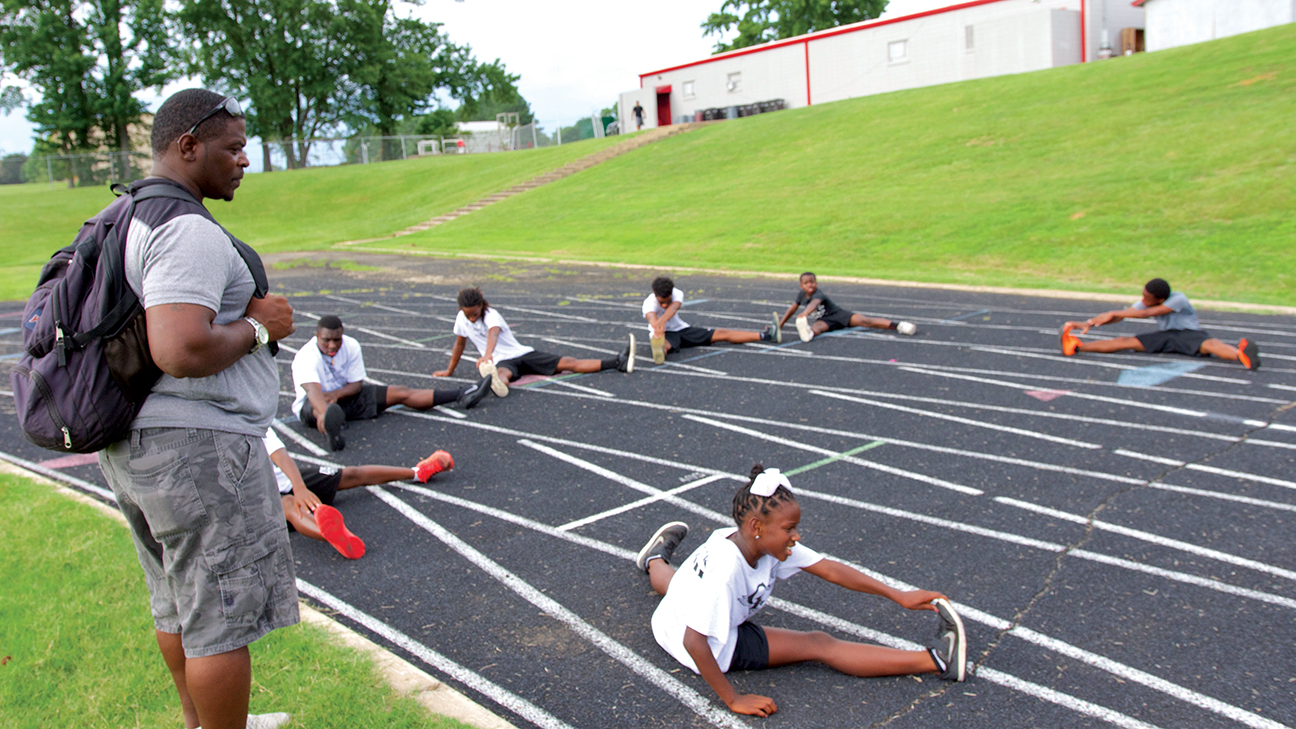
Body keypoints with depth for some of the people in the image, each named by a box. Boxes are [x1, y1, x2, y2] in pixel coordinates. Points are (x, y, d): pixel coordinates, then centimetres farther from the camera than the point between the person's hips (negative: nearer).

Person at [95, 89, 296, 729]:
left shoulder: (125, 218, 13)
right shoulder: (188, 231, -21)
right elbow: (181, 352, -32)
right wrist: (256, 328, -16)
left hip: (132, 442, 11)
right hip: (195, 448, -11)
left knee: (178, 603, 24)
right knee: (223, 616, 3)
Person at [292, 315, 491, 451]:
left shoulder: (351, 346, -11)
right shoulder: (305, 357, -26)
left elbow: (356, 384, -7)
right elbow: (312, 390, -45)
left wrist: (337, 393, -30)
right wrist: (324, 413, -66)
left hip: (347, 396, 5)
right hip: (312, 405, -5)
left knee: (401, 393, -4)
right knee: (318, 407, -44)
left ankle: (460, 396, -5)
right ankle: (331, 428, -82)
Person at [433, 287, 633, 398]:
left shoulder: (491, 314, -13)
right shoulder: (461, 319, 2)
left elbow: (493, 334, -35)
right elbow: (459, 344, 19)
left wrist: (487, 354, -56)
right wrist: (449, 371, 27)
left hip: (523, 353, 0)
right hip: (502, 361, 0)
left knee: (569, 362, -13)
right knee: (503, 373, -42)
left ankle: (619, 362, -21)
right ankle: (496, 384, -81)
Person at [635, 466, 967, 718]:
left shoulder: (771, 542, -14)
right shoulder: (725, 567, -38)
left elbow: (829, 569, -13)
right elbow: (695, 641, -37)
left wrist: (898, 596, -15)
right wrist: (733, 700, -31)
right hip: (715, 648, -7)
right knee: (818, 645, -14)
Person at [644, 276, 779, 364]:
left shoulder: (677, 294, -17)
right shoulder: (649, 302, -24)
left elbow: (673, 307, -42)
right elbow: (651, 317, -48)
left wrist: (662, 321, -66)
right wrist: (657, 326, -74)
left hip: (681, 329, 4)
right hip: (663, 334, -4)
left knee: (721, 334, -5)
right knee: (665, 344, -43)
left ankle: (764, 335, -10)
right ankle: (659, 351, -81)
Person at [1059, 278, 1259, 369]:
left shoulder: (1178, 299, -24)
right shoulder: (1147, 301, -5)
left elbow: (1147, 313, -31)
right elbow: (1122, 315, -6)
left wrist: (1111, 314, -32)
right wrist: (1089, 323, -18)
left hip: (1190, 334, -5)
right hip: (1166, 336, 5)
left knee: (1210, 344, -38)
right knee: (1126, 341, -11)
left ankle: (1242, 356, -68)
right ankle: (1077, 347, -22)